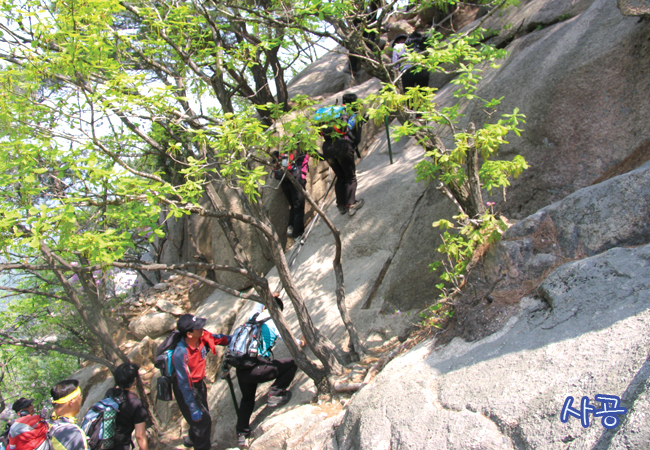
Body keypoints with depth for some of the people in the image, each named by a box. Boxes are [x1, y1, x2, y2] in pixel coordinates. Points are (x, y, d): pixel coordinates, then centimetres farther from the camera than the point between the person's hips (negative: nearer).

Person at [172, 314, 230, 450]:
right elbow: (184, 384, -30)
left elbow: (218, 338, 4)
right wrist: (193, 409, -25)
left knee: (204, 413, 24)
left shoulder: (202, 337, -19)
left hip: (199, 383, 7)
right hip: (186, 389, -7)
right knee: (202, 420, -1)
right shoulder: (181, 353, -37)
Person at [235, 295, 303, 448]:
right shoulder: (274, 323, -1)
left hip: (241, 370, 7)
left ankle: (241, 435, 27)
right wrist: (300, 343, 35)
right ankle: (275, 394, 8)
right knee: (293, 362, 7)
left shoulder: (253, 317, 13)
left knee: (247, 399, 30)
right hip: (258, 368, -6)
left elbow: (258, 305, 39)